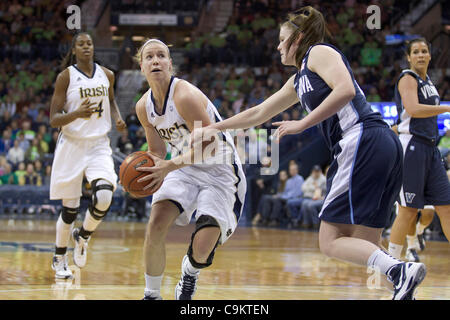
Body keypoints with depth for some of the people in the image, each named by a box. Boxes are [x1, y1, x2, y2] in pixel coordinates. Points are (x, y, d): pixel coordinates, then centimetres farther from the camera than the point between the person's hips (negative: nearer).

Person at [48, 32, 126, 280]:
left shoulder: (106, 75, 5)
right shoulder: (66, 77, -7)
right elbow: (54, 120, -10)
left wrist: (117, 118, 5)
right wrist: (77, 113, -29)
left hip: (99, 145, 3)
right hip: (72, 145, -3)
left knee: (104, 198, -20)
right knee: (70, 209, 1)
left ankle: (83, 236, 12)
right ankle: (59, 259, 25)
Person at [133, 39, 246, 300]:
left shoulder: (185, 96, -24)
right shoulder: (144, 107, -1)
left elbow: (210, 145, -25)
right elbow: (157, 152, 11)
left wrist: (170, 166, -30)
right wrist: (147, 172, -11)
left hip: (218, 170, -6)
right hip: (183, 167, 6)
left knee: (202, 250, -18)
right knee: (156, 225, -18)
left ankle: (190, 270, 21)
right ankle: (152, 295, 2)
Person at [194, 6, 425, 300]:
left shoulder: (319, 52, 3)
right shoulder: (298, 81, 29)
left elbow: (345, 90, -15)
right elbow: (259, 113, 37)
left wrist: (302, 124, -11)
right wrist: (214, 128, 40)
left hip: (364, 141, -9)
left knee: (331, 241, -10)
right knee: (365, 245, 5)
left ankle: (400, 271, -26)